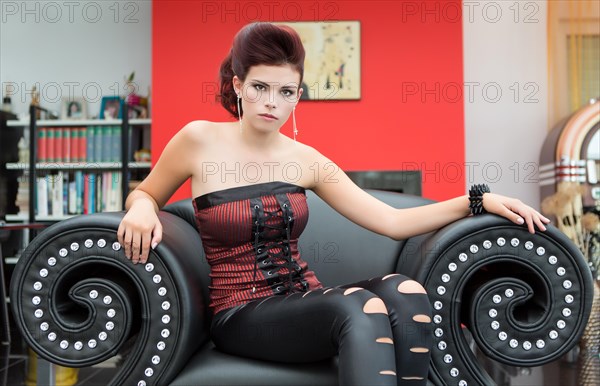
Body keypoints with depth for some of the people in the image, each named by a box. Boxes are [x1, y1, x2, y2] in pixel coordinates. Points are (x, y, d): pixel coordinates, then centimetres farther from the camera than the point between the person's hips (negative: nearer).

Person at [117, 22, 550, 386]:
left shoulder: (305, 159, 4)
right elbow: (145, 193, 13)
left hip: (307, 299, 4)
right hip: (242, 314, -4)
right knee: (360, 306, -33)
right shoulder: (199, 140, -3)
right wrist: (141, 210, -13)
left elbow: (393, 221, 3)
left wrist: (478, 200, -3)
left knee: (405, 291, -26)